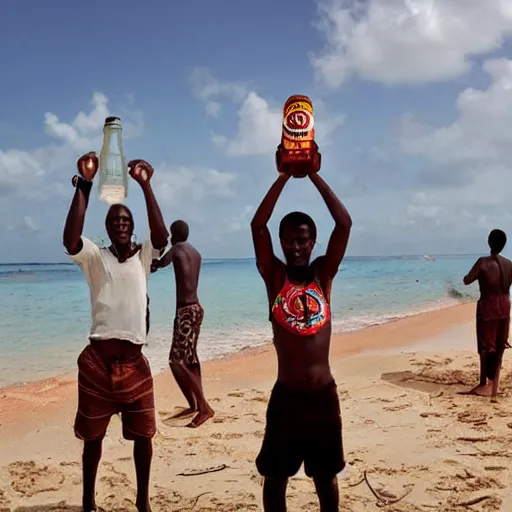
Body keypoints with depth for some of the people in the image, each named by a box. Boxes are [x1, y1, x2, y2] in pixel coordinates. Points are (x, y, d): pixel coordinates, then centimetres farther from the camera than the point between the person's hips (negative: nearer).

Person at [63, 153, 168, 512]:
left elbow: (162, 236, -14)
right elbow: (70, 239, -17)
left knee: (143, 434, 8)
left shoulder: (143, 257, 7)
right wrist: (84, 184, -19)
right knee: (93, 435, 12)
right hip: (97, 359, -1)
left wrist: (146, 186, -18)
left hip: (134, 361, 1)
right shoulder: (95, 257, 4)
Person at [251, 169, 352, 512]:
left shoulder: (323, 274, 2)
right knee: (275, 477, 12)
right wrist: (284, 175, -12)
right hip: (286, 396, -1)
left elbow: (345, 223, -7)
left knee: (326, 476, 18)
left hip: (324, 395, 1)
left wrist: (314, 176, -8)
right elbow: (258, 225, -12)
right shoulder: (274, 276, -2)